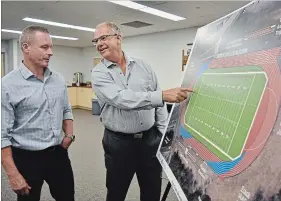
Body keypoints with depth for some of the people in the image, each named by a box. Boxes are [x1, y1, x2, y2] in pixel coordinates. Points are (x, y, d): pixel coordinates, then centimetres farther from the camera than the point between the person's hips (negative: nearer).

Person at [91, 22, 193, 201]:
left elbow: (158, 104, 6)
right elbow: (122, 99, -25)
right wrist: (163, 95, -33)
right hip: (118, 143, -2)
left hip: (150, 139, 3)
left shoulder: (143, 66, 3)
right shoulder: (99, 73, -7)